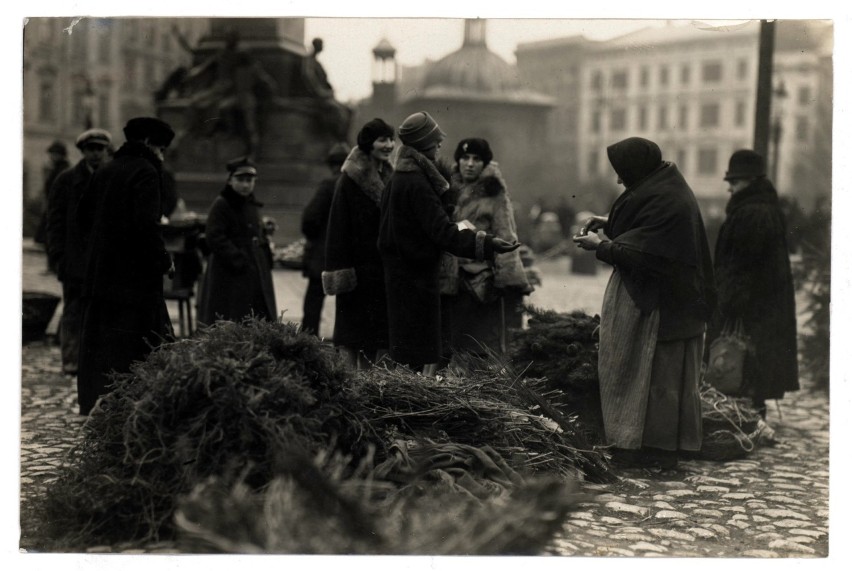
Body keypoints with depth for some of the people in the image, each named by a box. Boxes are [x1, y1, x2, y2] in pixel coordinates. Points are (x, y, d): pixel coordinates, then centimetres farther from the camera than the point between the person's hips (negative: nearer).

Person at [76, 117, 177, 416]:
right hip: (135, 273, -8)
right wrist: (164, 260, -9)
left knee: (99, 339, 12)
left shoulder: (105, 171, 13)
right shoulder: (145, 172, -10)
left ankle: (93, 406, 19)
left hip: (99, 271, 8)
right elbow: (147, 224, -20)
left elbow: (83, 217, 17)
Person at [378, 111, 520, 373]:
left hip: (399, 271, 10)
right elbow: (443, 232, -25)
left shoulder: (398, 177, 11)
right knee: (423, 352, -6)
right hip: (417, 275, -10)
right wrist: (486, 243, -28)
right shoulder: (418, 184, -19)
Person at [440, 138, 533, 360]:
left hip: (485, 279, -4)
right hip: (455, 279, 4)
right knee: (458, 340, 7)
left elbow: (506, 237, -8)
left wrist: (508, 279, -16)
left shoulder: (495, 194, -3)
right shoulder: (450, 190, 11)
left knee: (487, 344, -2)